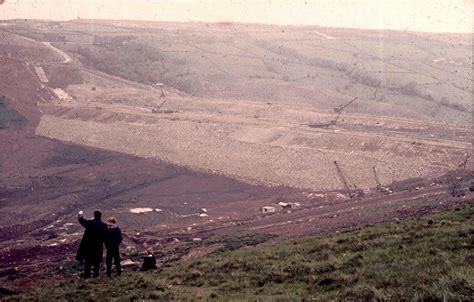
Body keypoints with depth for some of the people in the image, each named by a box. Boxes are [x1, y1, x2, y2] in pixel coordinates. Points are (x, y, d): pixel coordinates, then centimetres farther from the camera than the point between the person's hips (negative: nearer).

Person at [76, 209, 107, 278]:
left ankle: (87, 274, 20)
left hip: (88, 245, 0)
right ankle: (96, 274, 24)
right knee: (96, 261, 16)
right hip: (98, 246, 0)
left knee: (88, 260, 14)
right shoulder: (104, 226, -14)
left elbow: (81, 220, 2)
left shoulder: (89, 223, -16)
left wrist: (80, 214, 22)